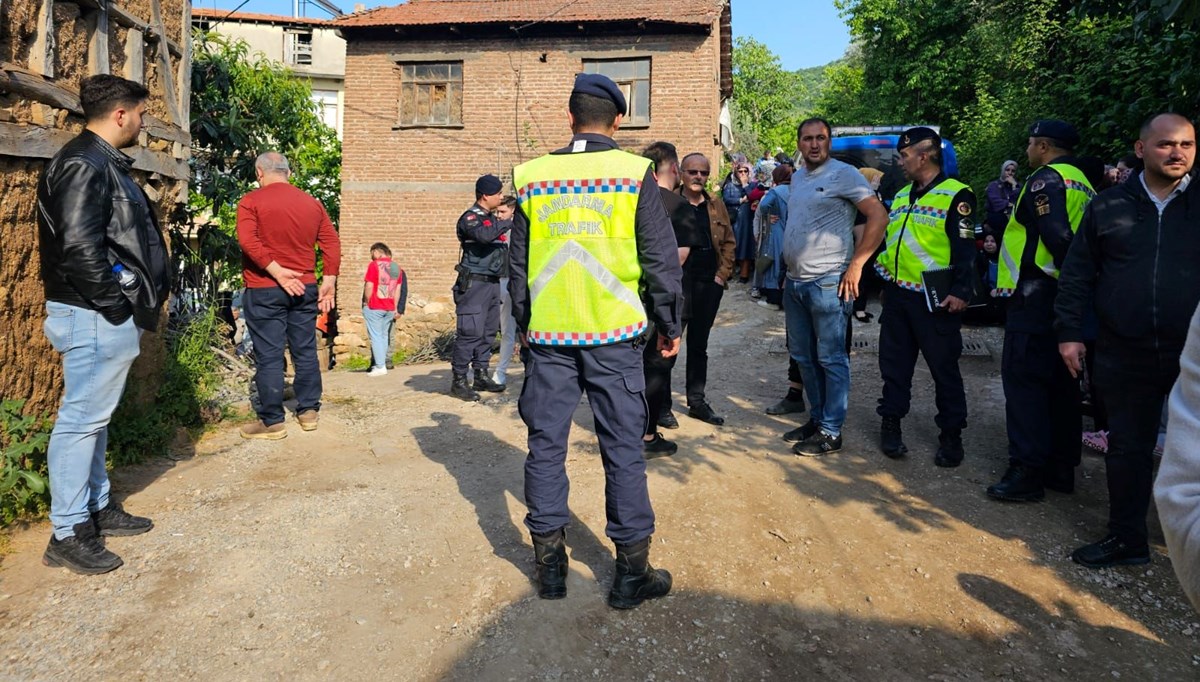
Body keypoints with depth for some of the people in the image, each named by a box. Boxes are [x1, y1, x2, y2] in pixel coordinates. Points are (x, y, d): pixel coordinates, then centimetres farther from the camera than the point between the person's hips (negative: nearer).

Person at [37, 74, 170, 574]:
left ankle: (97, 507, 31)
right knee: (83, 417, -3)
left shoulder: (102, 163, 16)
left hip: (108, 314, 10)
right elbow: (79, 245, -24)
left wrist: (135, 304, 13)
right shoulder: (84, 164, -15)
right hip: (96, 317, -10)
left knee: (95, 415, 18)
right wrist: (114, 304, -16)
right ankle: (68, 533, 7)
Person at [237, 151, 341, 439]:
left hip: (264, 290, -4)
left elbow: (248, 241, -19)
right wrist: (329, 282, 5)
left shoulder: (251, 201, -4)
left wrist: (276, 272, -18)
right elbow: (332, 243, 5)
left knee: (269, 356, 0)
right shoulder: (312, 203, 9)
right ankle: (309, 411, 20)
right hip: (304, 288, 4)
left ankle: (272, 422, 5)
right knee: (305, 351, 12)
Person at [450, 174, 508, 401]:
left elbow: (501, 249, 24)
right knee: (470, 332, -9)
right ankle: (459, 381, -2)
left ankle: (481, 377, 20)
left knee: (488, 332, 11)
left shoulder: (491, 219, 18)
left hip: (492, 283, 9)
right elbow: (484, 235, -32)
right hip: (475, 284, -9)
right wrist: (506, 222, -24)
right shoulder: (470, 218, -10)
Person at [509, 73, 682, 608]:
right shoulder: (635, 174, -3)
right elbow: (661, 258, -2)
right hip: (614, 333, -2)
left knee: (546, 444, 11)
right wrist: (670, 325, 8)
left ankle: (549, 564, 19)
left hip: (547, 334, 3)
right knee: (623, 449, 5)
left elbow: (518, 262, 11)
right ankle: (632, 572, 13)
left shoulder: (532, 176, 5)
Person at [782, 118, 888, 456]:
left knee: (831, 359, -1)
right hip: (795, 282, 8)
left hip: (828, 283, -8)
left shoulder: (844, 174, -8)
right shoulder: (797, 177, 15)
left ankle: (830, 432, 6)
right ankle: (817, 418, 28)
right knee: (804, 357, 15)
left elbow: (878, 216, -13)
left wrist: (856, 265, -16)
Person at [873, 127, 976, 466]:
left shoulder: (955, 195, -9)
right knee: (894, 363, 12)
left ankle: (951, 435, 14)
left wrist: (960, 292, -20)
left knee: (944, 367, 3)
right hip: (897, 295, 7)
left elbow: (964, 249, -13)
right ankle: (891, 424, 23)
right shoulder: (901, 195, 14)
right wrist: (885, 283, 18)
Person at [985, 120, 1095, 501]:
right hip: (1067, 297, 10)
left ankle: (1027, 472, -7)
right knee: (1061, 381, 13)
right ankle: (1062, 467, 21)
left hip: (1035, 294, -9)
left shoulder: (1045, 180, -10)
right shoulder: (1083, 185, 19)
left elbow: (1057, 237, -21)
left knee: (1023, 377, -7)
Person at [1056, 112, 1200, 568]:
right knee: (1127, 448, 12)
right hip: (1125, 355, 1)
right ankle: (1126, 537, 26)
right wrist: (1069, 332, 1)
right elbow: (1077, 274, 6)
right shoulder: (1108, 207, 5)